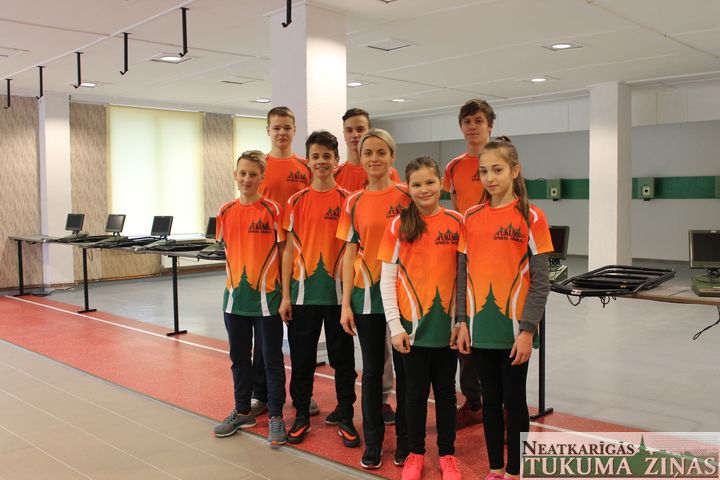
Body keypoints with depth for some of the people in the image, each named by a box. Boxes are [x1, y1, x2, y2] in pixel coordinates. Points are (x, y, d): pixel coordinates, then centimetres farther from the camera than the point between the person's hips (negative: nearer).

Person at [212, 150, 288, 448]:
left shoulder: (272, 210, -9)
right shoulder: (226, 212, 3)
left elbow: (283, 251, -6)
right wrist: (237, 277, 9)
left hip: (266, 296, -4)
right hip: (235, 295, 5)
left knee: (272, 359, 6)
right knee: (239, 358, 16)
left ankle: (276, 417, 18)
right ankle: (242, 412, 33)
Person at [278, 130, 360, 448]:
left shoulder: (347, 200, -1)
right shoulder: (297, 201, 3)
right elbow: (289, 249, 4)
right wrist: (285, 295, 0)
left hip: (338, 291, -1)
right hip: (303, 291, 1)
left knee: (342, 357, 8)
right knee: (301, 357, 10)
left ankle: (345, 418, 22)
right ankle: (301, 416, 26)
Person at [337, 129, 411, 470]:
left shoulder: (407, 196, -2)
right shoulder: (354, 202, 3)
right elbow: (350, 253, 4)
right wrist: (345, 303, -1)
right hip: (367, 294, 2)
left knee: (404, 369, 9)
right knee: (371, 370, 11)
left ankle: (405, 440, 25)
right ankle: (372, 442, 24)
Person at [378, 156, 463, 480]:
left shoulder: (457, 222, 0)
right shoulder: (398, 226, -3)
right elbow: (387, 278, -3)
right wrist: (395, 325, -8)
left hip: (447, 323, 1)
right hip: (412, 324, -1)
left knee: (446, 390, 13)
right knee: (416, 391, 11)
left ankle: (447, 454, 28)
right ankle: (415, 453, 28)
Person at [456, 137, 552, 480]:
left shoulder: (531, 217, -7)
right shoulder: (471, 217, 4)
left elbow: (540, 281, -8)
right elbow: (463, 273, 8)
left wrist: (527, 330, -12)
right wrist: (462, 322, 3)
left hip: (513, 327, -3)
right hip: (480, 325, 4)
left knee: (514, 400, 8)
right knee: (490, 398, 14)